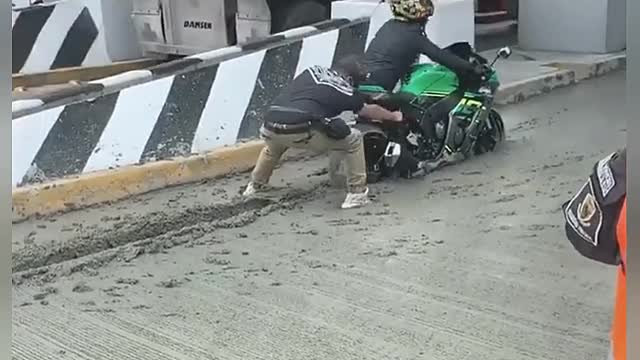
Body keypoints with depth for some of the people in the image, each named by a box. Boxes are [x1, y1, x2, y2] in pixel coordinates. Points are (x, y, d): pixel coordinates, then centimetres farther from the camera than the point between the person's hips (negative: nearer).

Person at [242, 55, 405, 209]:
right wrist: (393, 116, 48)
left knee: (274, 145, 43)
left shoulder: (312, 71, 24)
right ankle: (357, 193, 11)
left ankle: (256, 184, 52)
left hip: (269, 128, 6)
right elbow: (370, 111, 29)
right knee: (354, 139, 11)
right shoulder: (344, 91, 13)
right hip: (299, 131, -5)